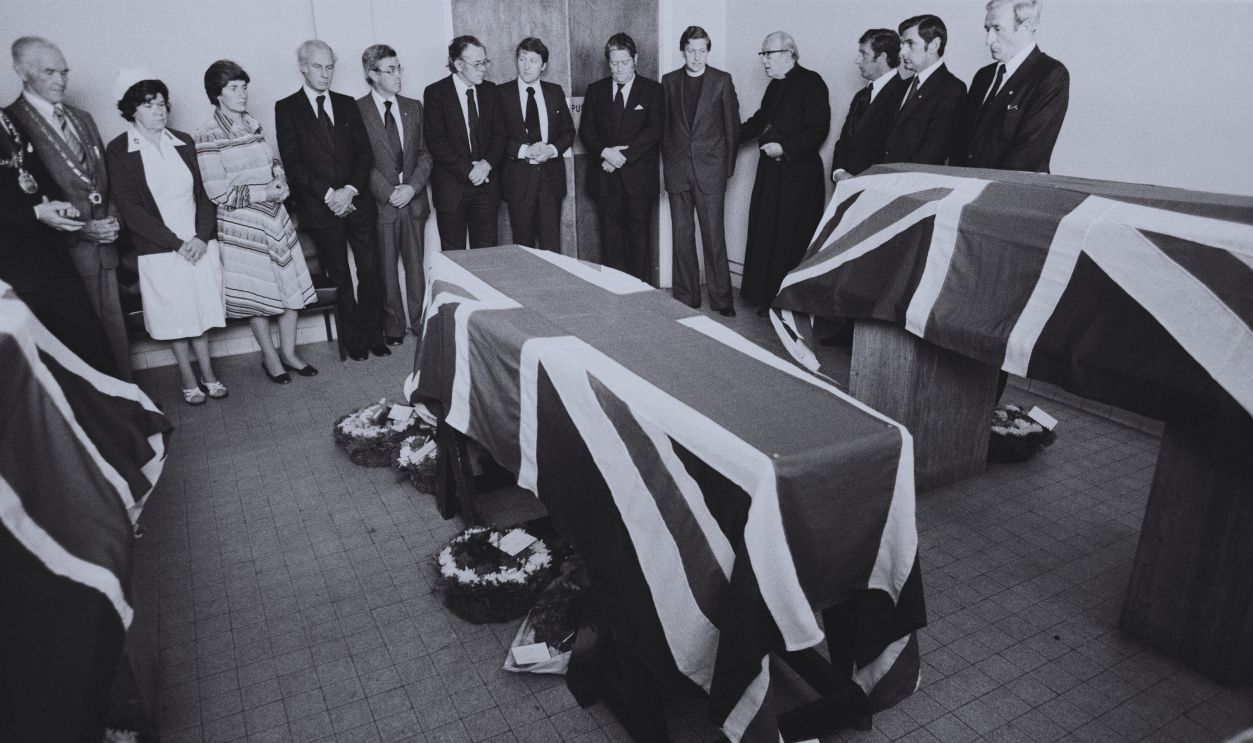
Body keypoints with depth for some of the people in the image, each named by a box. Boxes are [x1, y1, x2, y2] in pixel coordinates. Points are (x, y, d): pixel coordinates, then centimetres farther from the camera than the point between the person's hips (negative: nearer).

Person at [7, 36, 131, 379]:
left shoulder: (82, 119, 14)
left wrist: (112, 219, -1)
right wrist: (81, 229, -16)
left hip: (104, 246, 6)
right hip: (65, 251, -6)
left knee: (115, 330, 12)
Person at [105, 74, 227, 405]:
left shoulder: (183, 142, 7)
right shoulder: (118, 151, -5)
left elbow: (204, 192, 5)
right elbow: (130, 209, -9)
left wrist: (202, 236, -9)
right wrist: (177, 243, -14)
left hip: (200, 244, 3)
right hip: (159, 251, -3)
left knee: (202, 307, 10)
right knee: (174, 315, 7)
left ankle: (207, 372, 23)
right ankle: (188, 378, 20)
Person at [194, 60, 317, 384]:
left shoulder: (252, 124, 7)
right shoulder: (208, 137, -12)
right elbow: (218, 193, -14)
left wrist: (278, 173, 0)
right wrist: (265, 192, -17)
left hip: (275, 217, 6)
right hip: (242, 224, -6)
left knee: (292, 285, 6)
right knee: (257, 293, 5)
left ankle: (289, 351, 21)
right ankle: (270, 357, 22)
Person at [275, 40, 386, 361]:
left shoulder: (347, 104, 12)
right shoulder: (287, 108, 2)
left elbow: (365, 152, 5)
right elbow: (292, 162, -6)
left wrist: (350, 189, -10)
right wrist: (328, 194, -15)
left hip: (357, 202, 3)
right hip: (320, 208, -2)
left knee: (371, 272, 1)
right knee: (340, 279, 6)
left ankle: (374, 334, 15)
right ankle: (354, 339, 18)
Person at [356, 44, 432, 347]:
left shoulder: (413, 107, 10)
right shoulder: (357, 111, -4)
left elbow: (425, 153, 8)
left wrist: (412, 187, -7)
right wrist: (389, 192, -13)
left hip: (413, 199, 3)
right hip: (380, 204, -3)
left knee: (416, 264, 8)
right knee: (385, 269, 5)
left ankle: (421, 322, 19)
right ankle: (393, 327, 16)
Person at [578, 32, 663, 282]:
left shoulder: (652, 90, 4)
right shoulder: (595, 90, 12)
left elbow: (654, 131, -7)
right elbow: (586, 130, 6)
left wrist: (623, 155, -15)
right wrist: (605, 152, -13)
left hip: (639, 176, -2)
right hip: (605, 177, 2)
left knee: (639, 237, 1)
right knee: (610, 238, 3)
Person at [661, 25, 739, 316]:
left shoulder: (722, 80, 2)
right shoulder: (669, 81, 9)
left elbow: (732, 125, 4)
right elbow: (664, 125, 11)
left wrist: (728, 165, 1)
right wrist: (668, 161, 6)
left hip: (710, 169, -2)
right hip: (677, 169, 3)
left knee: (713, 234, -3)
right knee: (682, 235, 5)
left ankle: (721, 297, 5)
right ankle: (686, 297, 14)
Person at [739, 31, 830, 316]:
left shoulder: (811, 82, -8)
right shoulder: (775, 85, 16)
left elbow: (817, 130, -15)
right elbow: (760, 120, 26)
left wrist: (784, 148, -22)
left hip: (799, 173, -8)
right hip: (771, 170, 8)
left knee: (792, 237, -3)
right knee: (766, 234, 9)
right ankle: (770, 298, 18)